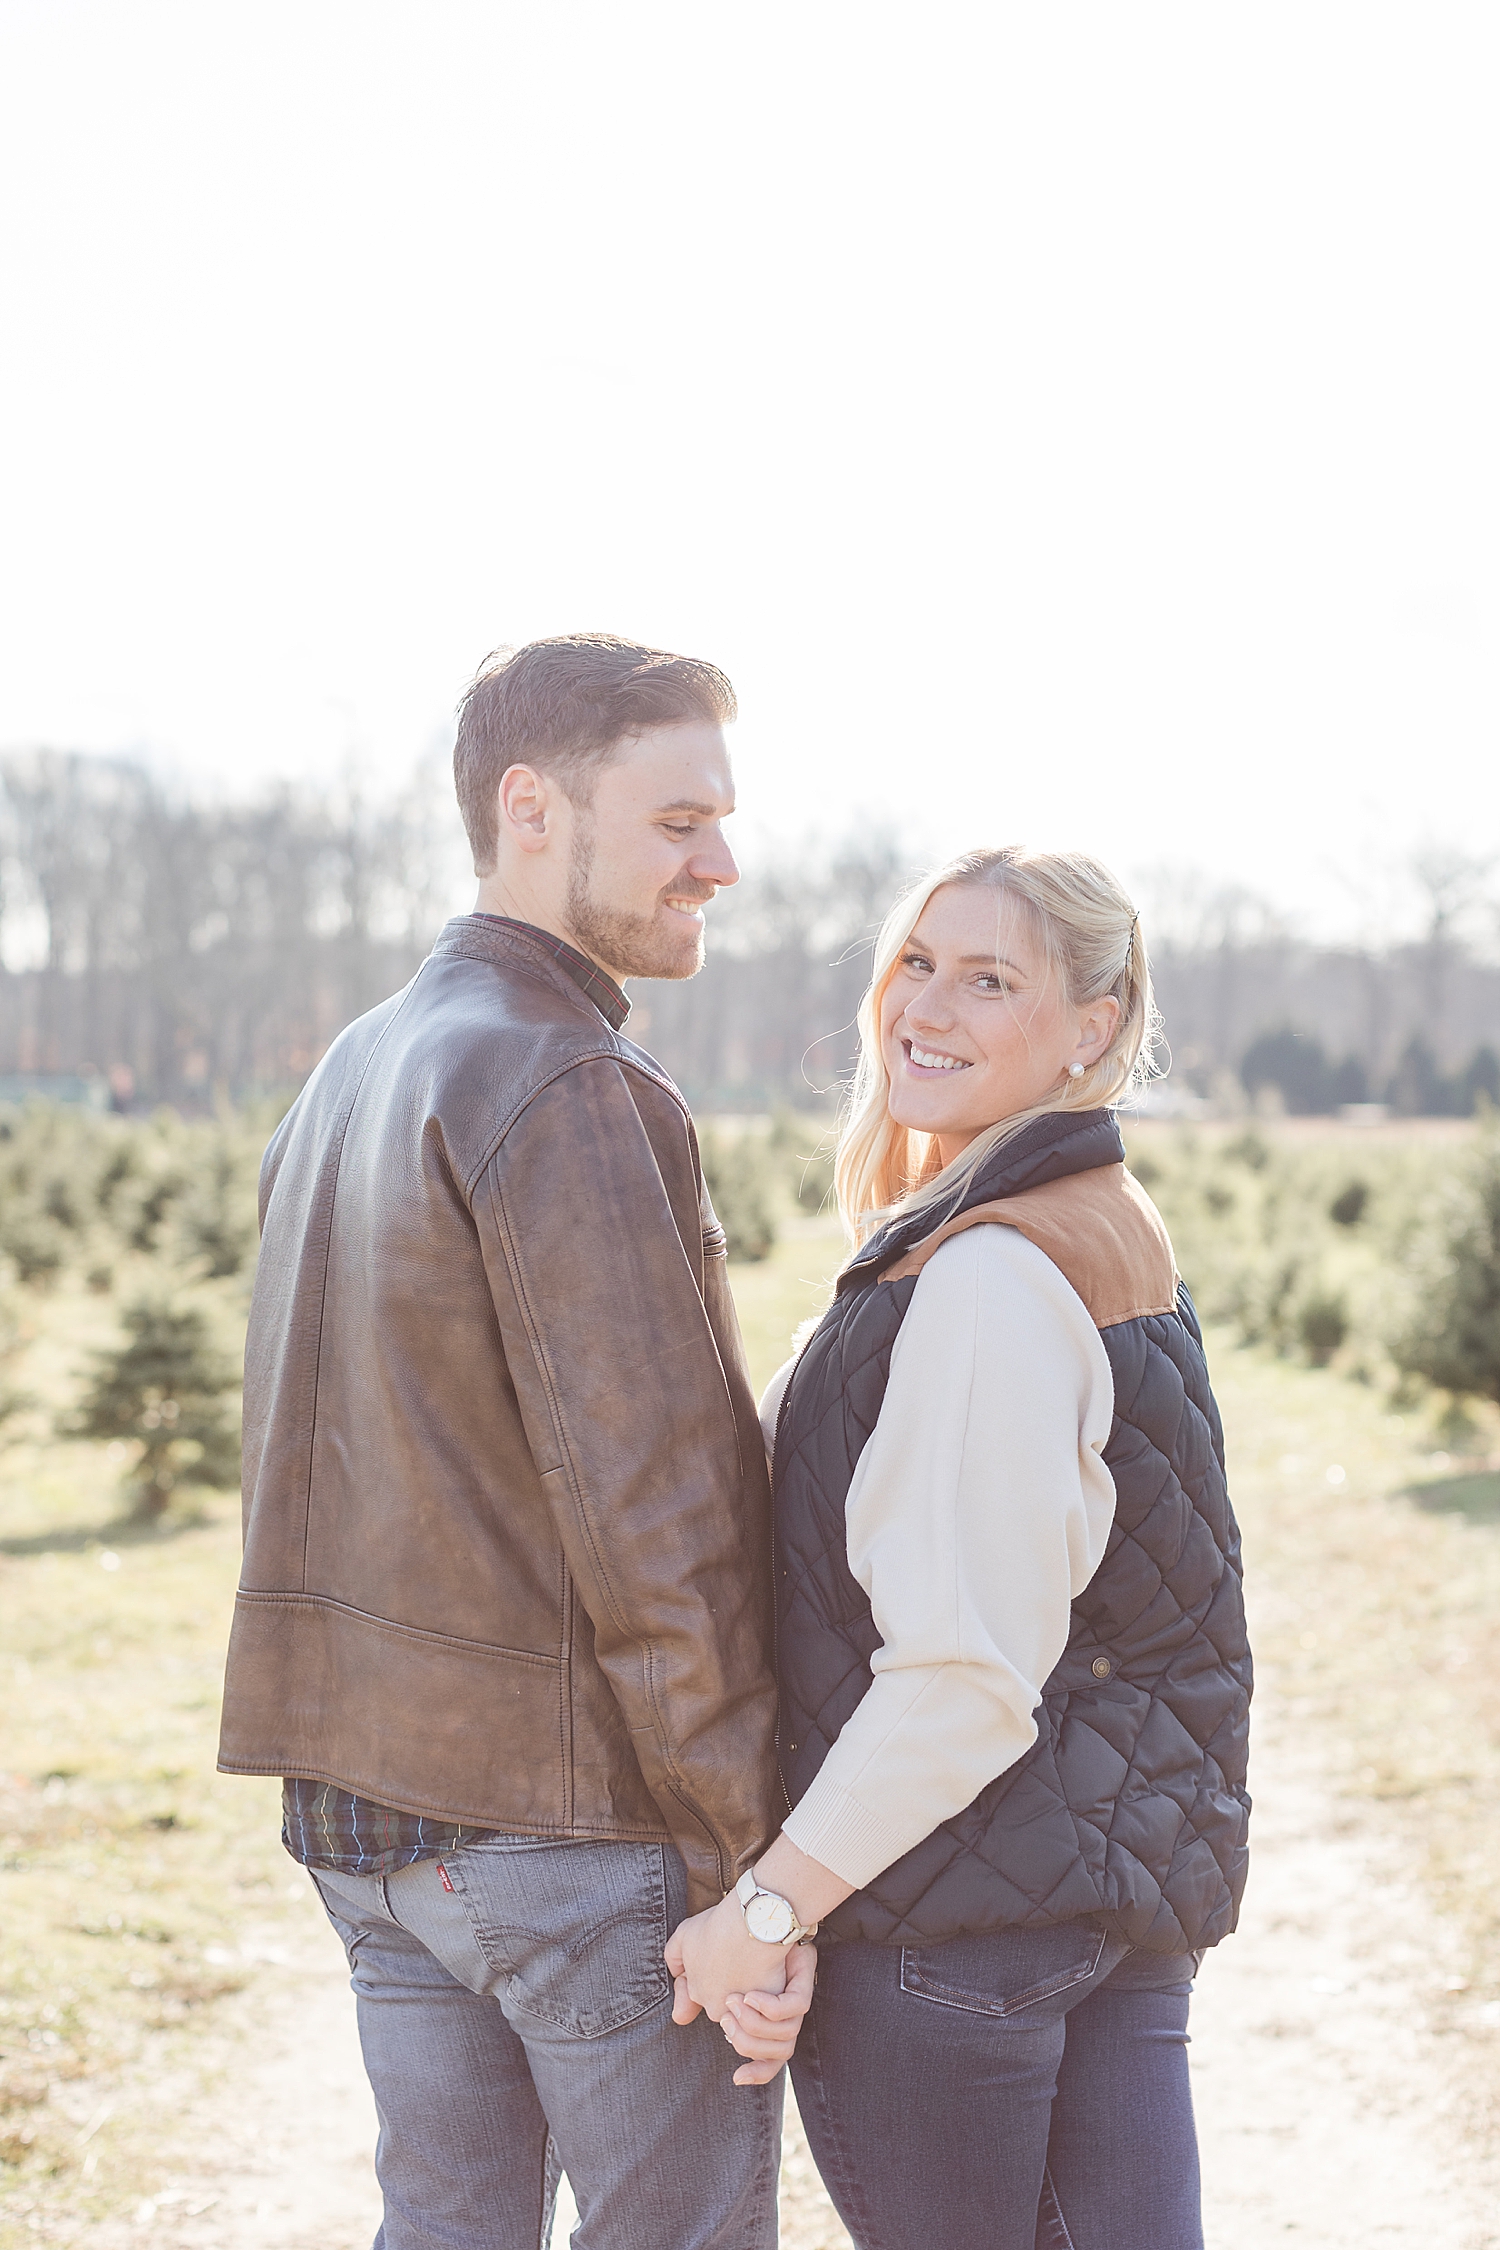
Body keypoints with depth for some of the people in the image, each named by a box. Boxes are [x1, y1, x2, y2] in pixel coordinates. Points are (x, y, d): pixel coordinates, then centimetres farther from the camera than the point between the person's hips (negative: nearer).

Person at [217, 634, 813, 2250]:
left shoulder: (346, 1079, 12)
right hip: (591, 1814, -8)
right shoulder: (568, 1098, -17)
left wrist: (376, 1776, 17)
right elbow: (651, 1520, -20)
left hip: (368, 1798, 8)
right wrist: (755, 1869, -15)